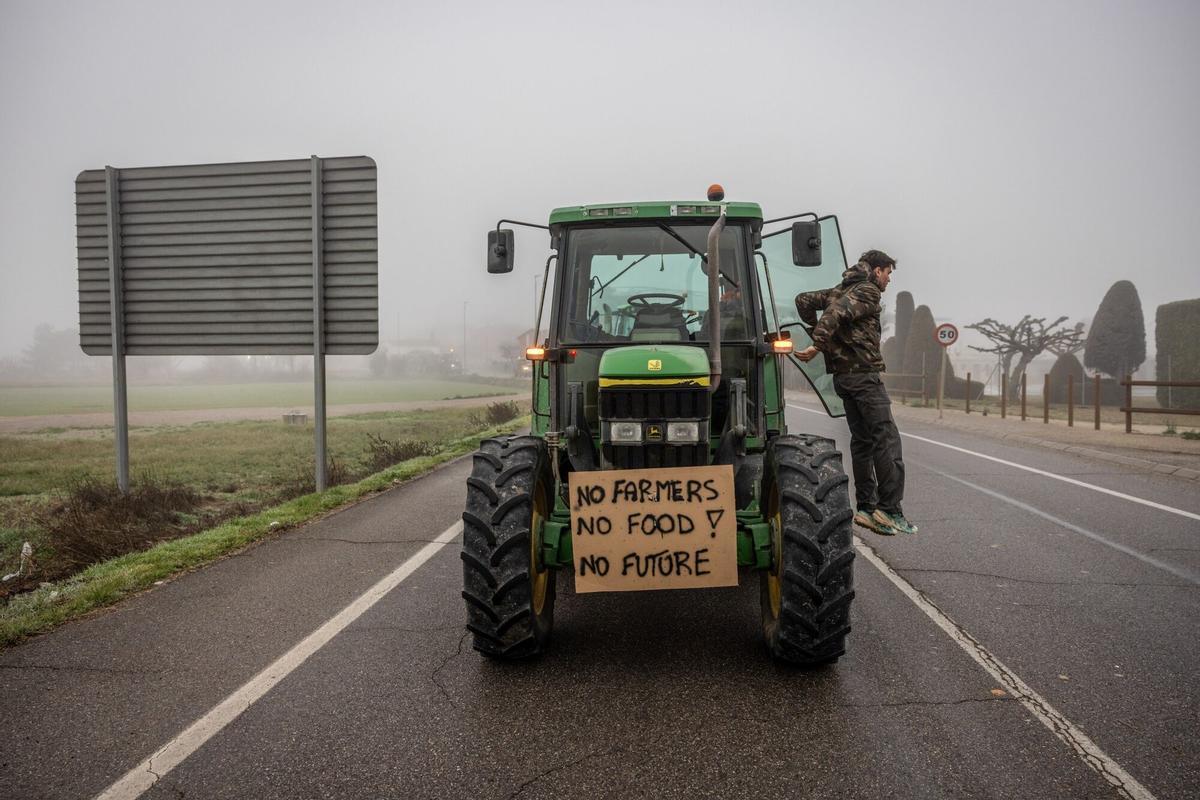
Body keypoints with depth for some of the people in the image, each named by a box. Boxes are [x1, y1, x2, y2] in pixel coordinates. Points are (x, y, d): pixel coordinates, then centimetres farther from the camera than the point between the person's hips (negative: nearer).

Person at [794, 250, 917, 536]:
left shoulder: (841, 290, 19)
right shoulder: (867, 292, -7)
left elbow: (804, 300, 19)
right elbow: (836, 312, -23)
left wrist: (816, 328, 18)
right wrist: (818, 344, -23)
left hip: (842, 375, 9)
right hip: (863, 373, -9)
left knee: (862, 440, 11)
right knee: (887, 439, -8)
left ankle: (866, 508, 12)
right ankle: (889, 509, -11)